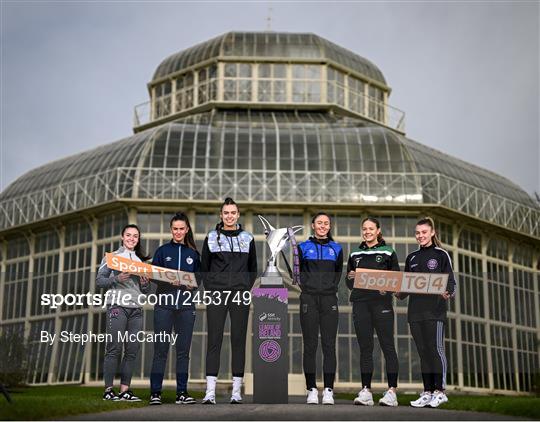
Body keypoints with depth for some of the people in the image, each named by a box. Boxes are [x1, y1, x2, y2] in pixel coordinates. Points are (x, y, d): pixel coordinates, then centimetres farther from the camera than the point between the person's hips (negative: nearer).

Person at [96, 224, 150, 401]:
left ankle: (125, 390, 4)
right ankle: (108, 390, -6)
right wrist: (117, 278, -16)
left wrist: (145, 283, -1)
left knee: (132, 351, 0)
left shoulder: (141, 261, 21)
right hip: (117, 306, -5)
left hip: (136, 308, 5)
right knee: (114, 349, -8)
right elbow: (99, 280, -1)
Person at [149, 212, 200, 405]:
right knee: (160, 349, -4)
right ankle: (155, 392, 0)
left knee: (183, 350, 2)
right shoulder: (162, 250, 10)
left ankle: (182, 392, 6)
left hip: (185, 305, 2)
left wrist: (192, 283, -9)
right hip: (164, 302, -2)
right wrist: (167, 279, -16)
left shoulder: (193, 253, 15)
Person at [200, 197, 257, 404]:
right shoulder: (211, 237, 8)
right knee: (214, 340, -5)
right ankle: (210, 392, -6)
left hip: (240, 295, 1)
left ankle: (237, 391, 6)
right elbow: (204, 267, 11)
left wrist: (246, 288, 4)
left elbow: (253, 268, 16)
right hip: (217, 294, -1)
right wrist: (210, 289, 1)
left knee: (239, 341, 1)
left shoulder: (247, 238, 11)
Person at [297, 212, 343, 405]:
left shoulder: (336, 249, 14)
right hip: (309, 299, -1)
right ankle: (311, 390, 3)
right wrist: (306, 286, -2)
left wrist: (332, 287, 4)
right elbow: (298, 270, 10)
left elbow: (338, 272, 18)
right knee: (310, 346, -1)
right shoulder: (303, 247, 10)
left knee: (329, 345, -3)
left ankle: (328, 390, -1)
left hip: (329, 300, 1)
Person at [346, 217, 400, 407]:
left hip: (381, 302, -3)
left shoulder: (388, 252, 8)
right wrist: (350, 278, -3)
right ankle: (365, 391, 4)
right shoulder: (355, 254, 18)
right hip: (360, 304, 3)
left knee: (387, 347, -6)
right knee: (365, 348, 3)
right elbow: (349, 284, 19)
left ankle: (392, 391, -5)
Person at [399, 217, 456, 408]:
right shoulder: (412, 258, 18)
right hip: (415, 311, 5)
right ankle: (427, 392, 9)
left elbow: (451, 281, -1)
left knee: (436, 349, -8)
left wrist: (448, 293, -22)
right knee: (423, 352, 6)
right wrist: (399, 292, -1)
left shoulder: (441, 255, 4)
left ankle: (439, 391, -2)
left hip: (435, 310, -5)